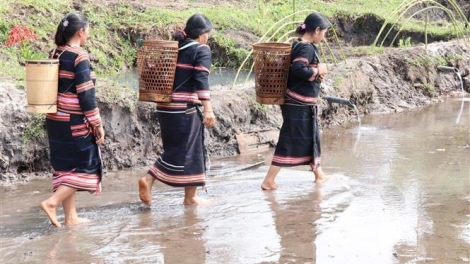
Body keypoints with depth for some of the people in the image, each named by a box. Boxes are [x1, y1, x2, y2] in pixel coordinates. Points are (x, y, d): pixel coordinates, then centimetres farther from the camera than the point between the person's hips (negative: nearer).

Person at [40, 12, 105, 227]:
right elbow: (86, 95, -18)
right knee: (86, 166, 4)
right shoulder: (79, 57, -16)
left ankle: (70, 216, 15)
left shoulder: (55, 54, 7)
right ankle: (52, 202, -7)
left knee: (65, 166, 12)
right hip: (74, 122, -8)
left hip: (55, 120, 8)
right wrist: (97, 124, -11)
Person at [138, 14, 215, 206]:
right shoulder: (201, 50, -6)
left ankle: (148, 179, -1)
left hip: (166, 106, 7)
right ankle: (190, 197, 8)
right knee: (188, 150, 2)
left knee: (175, 149, 16)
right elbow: (201, 80, -19)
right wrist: (208, 109, -26)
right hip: (186, 107, -7)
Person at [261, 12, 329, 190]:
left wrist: (315, 73, 3)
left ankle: (319, 174, 36)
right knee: (289, 141, -6)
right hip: (298, 104, -10)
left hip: (302, 103, 10)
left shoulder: (300, 45, 11)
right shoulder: (306, 48, -19)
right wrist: (318, 71, -18)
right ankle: (268, 181, -3)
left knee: (311, 137, 21)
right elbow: (298, 69, -33)